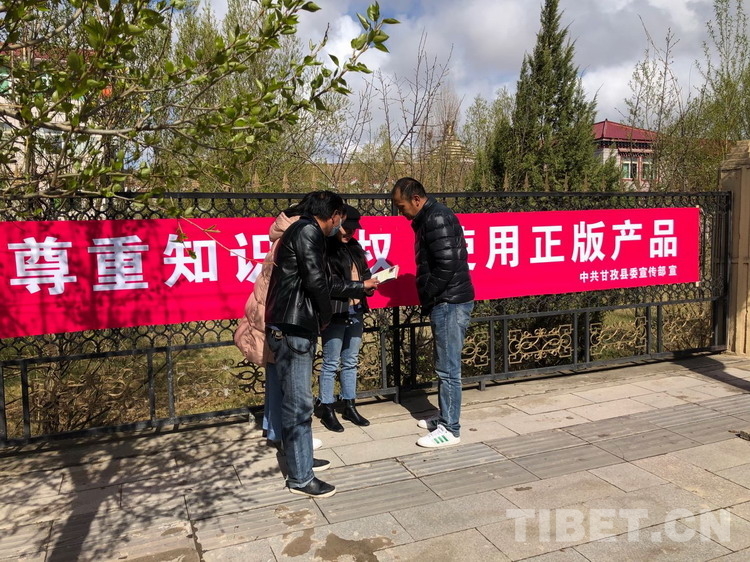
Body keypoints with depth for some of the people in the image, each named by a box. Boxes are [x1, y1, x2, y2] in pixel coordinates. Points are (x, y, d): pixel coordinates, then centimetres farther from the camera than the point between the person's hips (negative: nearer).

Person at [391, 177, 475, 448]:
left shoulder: (437, 218, -16)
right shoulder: (427, 218, 15)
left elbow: (447, 264, -23)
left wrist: (427, 297, -13)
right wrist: (428, 299, 10)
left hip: (450, 303, -10)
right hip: (445, 302, 10)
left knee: (448, 368, -4)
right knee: (444, 366, 17)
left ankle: (449, 429, 4)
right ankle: (444, 417, 27)